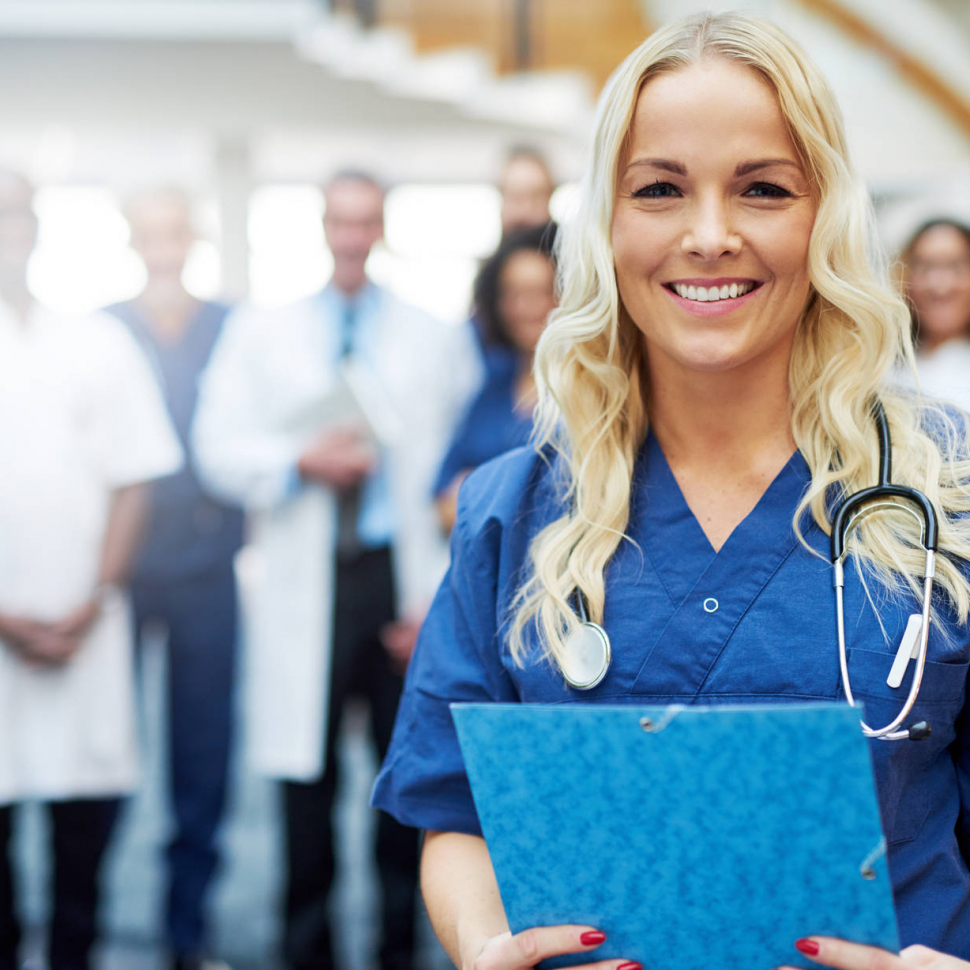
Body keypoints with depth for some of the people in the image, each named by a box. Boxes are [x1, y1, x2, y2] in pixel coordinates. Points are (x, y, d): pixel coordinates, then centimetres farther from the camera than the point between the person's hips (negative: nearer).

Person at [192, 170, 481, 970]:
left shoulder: (439, 340, 9)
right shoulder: (259, 334, 12)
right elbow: (219, 448, 5)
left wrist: (440, 598, -4)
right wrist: (302, 462, -12)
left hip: (404, 581, 0)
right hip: (307, 586, 0)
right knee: (307, 775, 1)